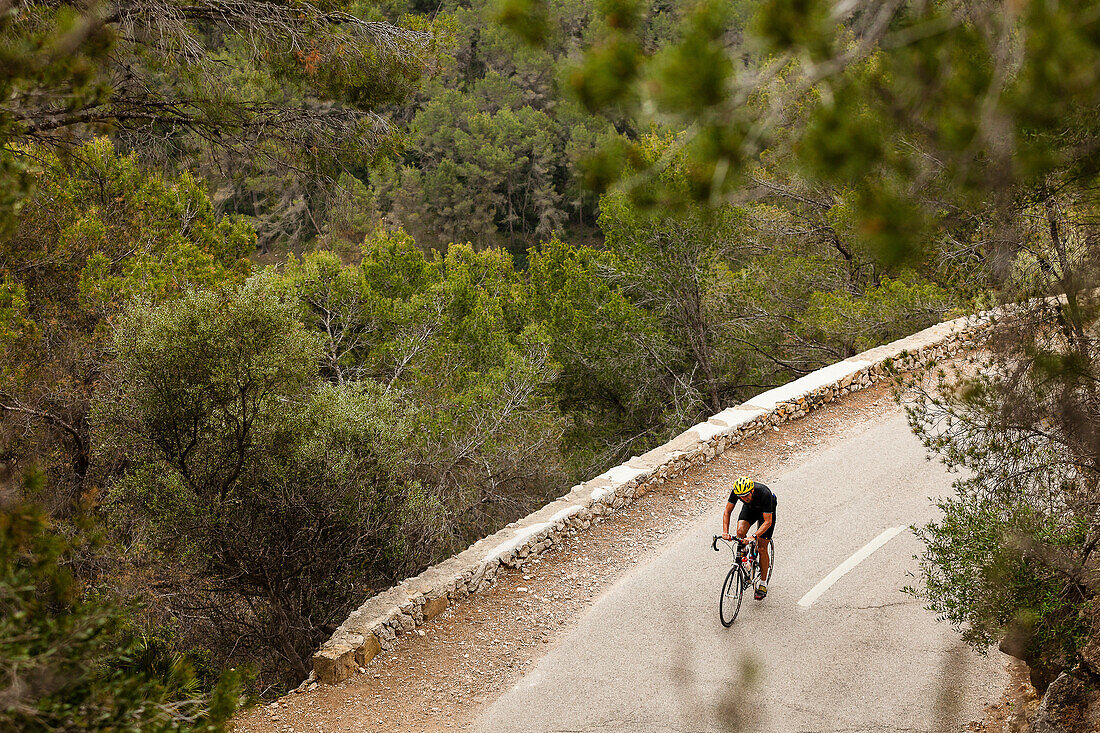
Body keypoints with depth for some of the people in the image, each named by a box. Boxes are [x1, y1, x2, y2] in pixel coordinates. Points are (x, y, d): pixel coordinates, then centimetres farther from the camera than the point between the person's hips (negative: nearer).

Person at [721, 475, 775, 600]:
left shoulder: (764, 493, -41)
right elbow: (727, 512, -20)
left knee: (762, 548, -8)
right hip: (750, 509, 3)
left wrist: (754, 536, -48)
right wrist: (725, 532, -34)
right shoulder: (736, 491, -31)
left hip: (766, 511, -3)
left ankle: (763, 584, 7)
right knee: (740, 532, -25)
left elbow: (768, 522, -37)